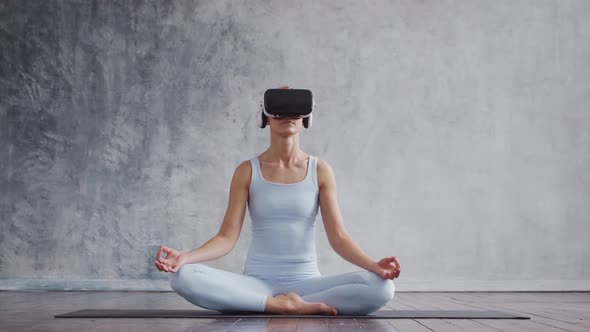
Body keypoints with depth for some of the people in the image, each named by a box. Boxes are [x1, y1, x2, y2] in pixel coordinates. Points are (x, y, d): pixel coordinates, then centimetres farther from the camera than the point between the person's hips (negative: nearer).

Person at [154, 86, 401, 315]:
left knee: (380, 286, -27)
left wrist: (374, 265, -22)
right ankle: (285, 306, -23)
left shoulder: (320, 171, 3)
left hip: (306, 283, 0)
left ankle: (283, 305, -18)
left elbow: (338, 236, -2)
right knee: (183, 276, -29)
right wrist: (185, 257, -22)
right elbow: (227, 237, -3)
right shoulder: (247, 171, 2)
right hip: (256, 283, 0)